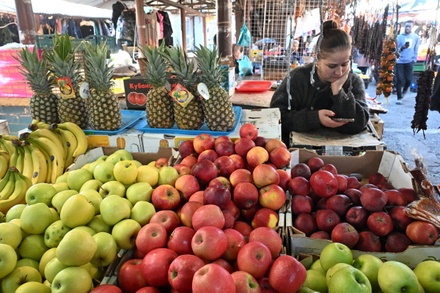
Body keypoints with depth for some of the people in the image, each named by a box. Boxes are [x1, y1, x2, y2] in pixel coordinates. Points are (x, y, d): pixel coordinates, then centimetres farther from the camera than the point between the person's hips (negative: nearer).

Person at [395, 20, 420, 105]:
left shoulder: (416, 37, 6)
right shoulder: (400, 36, 1)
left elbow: (416, 49, 10)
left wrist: (414, 59, 3)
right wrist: (402, 48, -23)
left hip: (409, 61, 1)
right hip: (400, 61, -1)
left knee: (408, 79, -3)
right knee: (399, 79, -4)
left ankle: (404, 91, 29)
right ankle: (399, 98, 4)